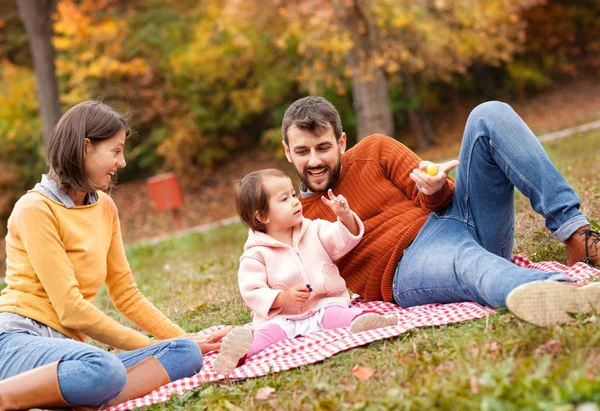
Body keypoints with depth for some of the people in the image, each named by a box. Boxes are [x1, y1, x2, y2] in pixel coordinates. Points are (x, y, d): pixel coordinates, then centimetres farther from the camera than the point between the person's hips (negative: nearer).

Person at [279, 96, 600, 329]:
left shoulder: (374, 151, 18)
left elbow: (436, 201, 13)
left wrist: (435, 189, -11)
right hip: (410, 266, -4)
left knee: (490, 115, -14)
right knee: (466, 262, -42)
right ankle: (556, 291, -78)